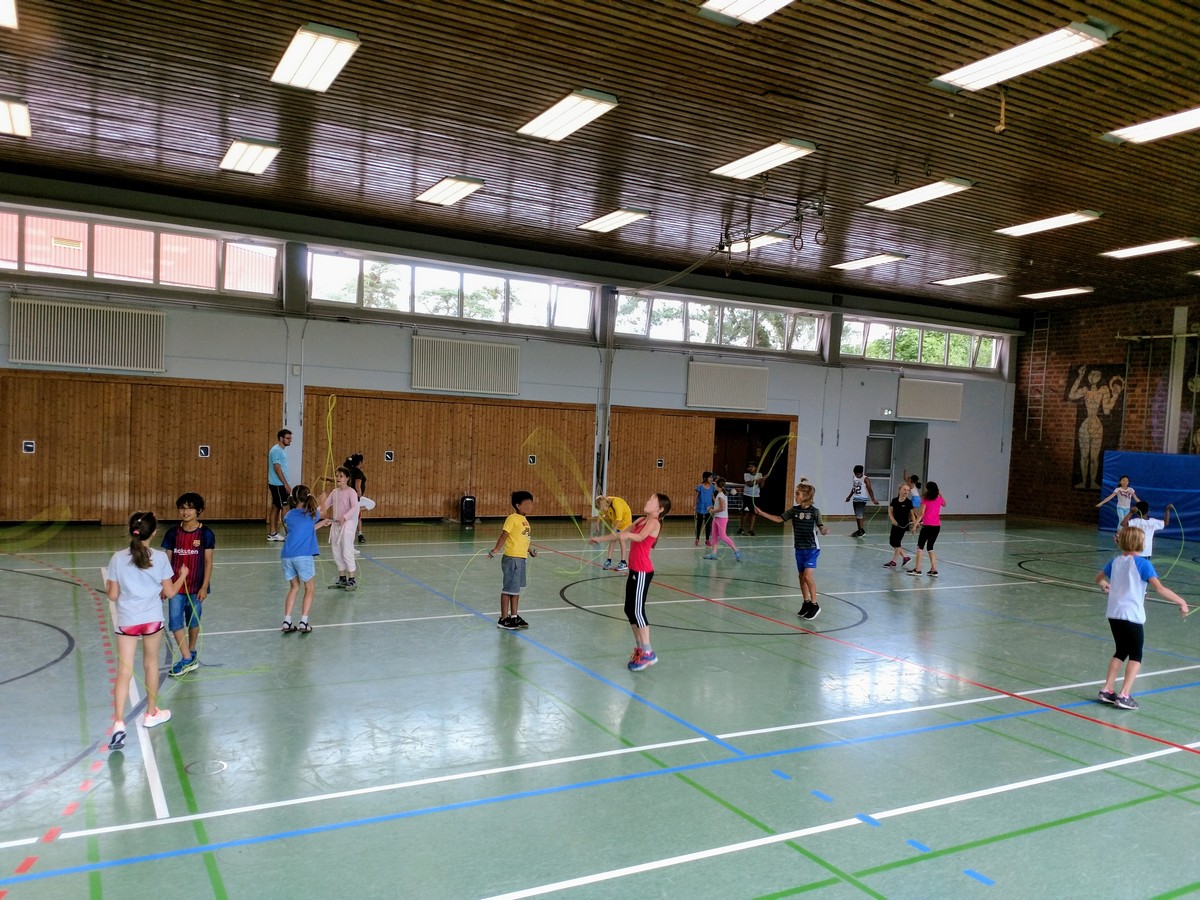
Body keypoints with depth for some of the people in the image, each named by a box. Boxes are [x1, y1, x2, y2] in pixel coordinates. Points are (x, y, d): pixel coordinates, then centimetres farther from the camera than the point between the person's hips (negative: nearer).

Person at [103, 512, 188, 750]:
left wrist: (107, 583, 19)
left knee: (124, 671, 0)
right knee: (151, 664, 18)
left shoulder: (118, 558, -7)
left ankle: (118, 723, -11)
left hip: (127, 621, 0)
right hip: (152, 619, 0)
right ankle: (151, 713, 32)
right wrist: (183, 575, 15)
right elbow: (170, 592, -2)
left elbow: (113, 595, -3)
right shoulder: (160, 558, -9)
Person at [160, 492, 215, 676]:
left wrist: (204, 587, -11)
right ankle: (188, 659, 1)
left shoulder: (206, 534, -7)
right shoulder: (173, 532, 0)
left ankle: (192, 653, 30)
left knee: (193, 621, 11)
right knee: (175, 622, -5)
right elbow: (167, 560, 5)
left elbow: (208, 562, -6)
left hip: (196, 586, -2)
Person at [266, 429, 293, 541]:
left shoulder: (283, 450, 14)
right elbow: (277, 469, -20)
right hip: (278, 485, -9)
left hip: (279, 484, 9)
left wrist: (285, 484, 17)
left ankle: (272, 533, 14)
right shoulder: (276, 450, -16)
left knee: (276, 507, 10)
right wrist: (286, 484, -20)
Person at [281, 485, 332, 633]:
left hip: (286, 555, 4)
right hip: (303, 556, -4)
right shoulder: (312, 514, 4)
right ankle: (303, 622, 2)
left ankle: (286, 622, 13)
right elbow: (318, 511, 29)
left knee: (294, 587, 20)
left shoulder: (289, 516, 15)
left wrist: (322, 523, 34)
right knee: (309, 589, 12)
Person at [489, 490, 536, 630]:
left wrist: (529, 550, 27)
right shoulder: (512, 518, -14)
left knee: (517, 589, 17)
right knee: (508, 589, 1)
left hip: (521, 559, 9)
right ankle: (503, 619, 10)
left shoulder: (524, 520, 11)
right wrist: (496, 549, -33)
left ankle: (514, 616, 30)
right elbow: (504, 535, -22)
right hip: (512, 559, -9)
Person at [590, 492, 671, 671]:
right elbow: (621, 534, 25)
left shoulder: (654, 522, -11)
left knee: (638, 610, -10)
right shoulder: (641, 520, 14)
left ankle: (648, 653, -5)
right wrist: (600, 539, 28)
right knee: (629, 610, 12)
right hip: (635, 570, 9)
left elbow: (640, 537, -30)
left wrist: (627, 535, -48)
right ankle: (639, 648, 22)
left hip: (643, 572, -9)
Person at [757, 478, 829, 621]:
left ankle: (814, 605, -2)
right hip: (799, 549, 5)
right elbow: (780, 519, 6)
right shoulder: (794, 510, 1)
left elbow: (822, 528, -17)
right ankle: (806, 603, 24)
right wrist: (762, 513, 0)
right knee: (801, 576, 10)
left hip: (811, 548, -5)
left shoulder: (814, 512, -13)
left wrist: (825, 531, -40)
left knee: (808, 576, -14)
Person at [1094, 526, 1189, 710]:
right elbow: (1160, 589, -20)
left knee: (1120, 652, 19)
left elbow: (1099, 578, 27)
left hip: (1114, 614, 6)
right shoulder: (1142, 563, -10)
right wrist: (1181, 602, -15)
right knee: (1135, 655, 5)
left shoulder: (1115, 561, 9)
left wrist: (1104, 585, 48)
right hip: (1132, 616, -6)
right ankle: (1124, 695, -3)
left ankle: (1107, 690, 17)